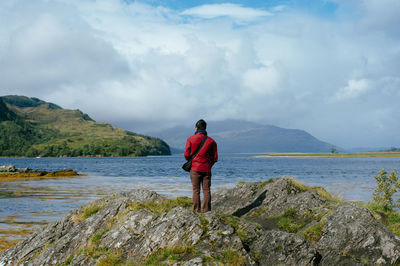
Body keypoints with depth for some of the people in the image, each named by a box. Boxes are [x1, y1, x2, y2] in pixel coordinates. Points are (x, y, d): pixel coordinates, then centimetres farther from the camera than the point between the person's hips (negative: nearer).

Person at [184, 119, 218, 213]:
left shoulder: (191, 139, -1)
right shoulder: (211, 141, 3)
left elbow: (186, 155, -4)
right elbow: (215, 157, 4)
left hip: (195, 168, -1)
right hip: (207, 169, 1)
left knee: (196, 190, 2)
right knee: (206, 190, 3)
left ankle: (197, 210, -1)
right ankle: (207, 210, 0)